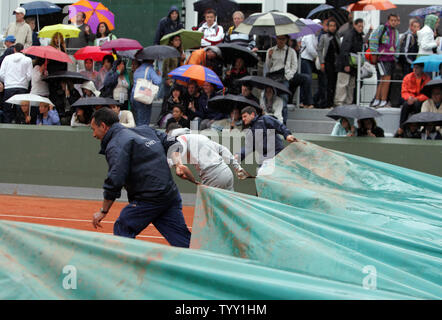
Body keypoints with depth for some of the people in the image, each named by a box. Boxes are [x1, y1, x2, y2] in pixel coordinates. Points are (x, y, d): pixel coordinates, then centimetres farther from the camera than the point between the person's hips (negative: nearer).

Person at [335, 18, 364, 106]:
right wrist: (346, 64, -24)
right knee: (342, 83, -11)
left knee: (351, 85, 10)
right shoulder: (349, 35, -13)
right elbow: (344, 50, -19)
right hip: (344, 65, -9)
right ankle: (339, 102, -11)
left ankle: (348, 102, 13)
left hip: (353, 65, 9)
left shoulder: (359, 36, 16)